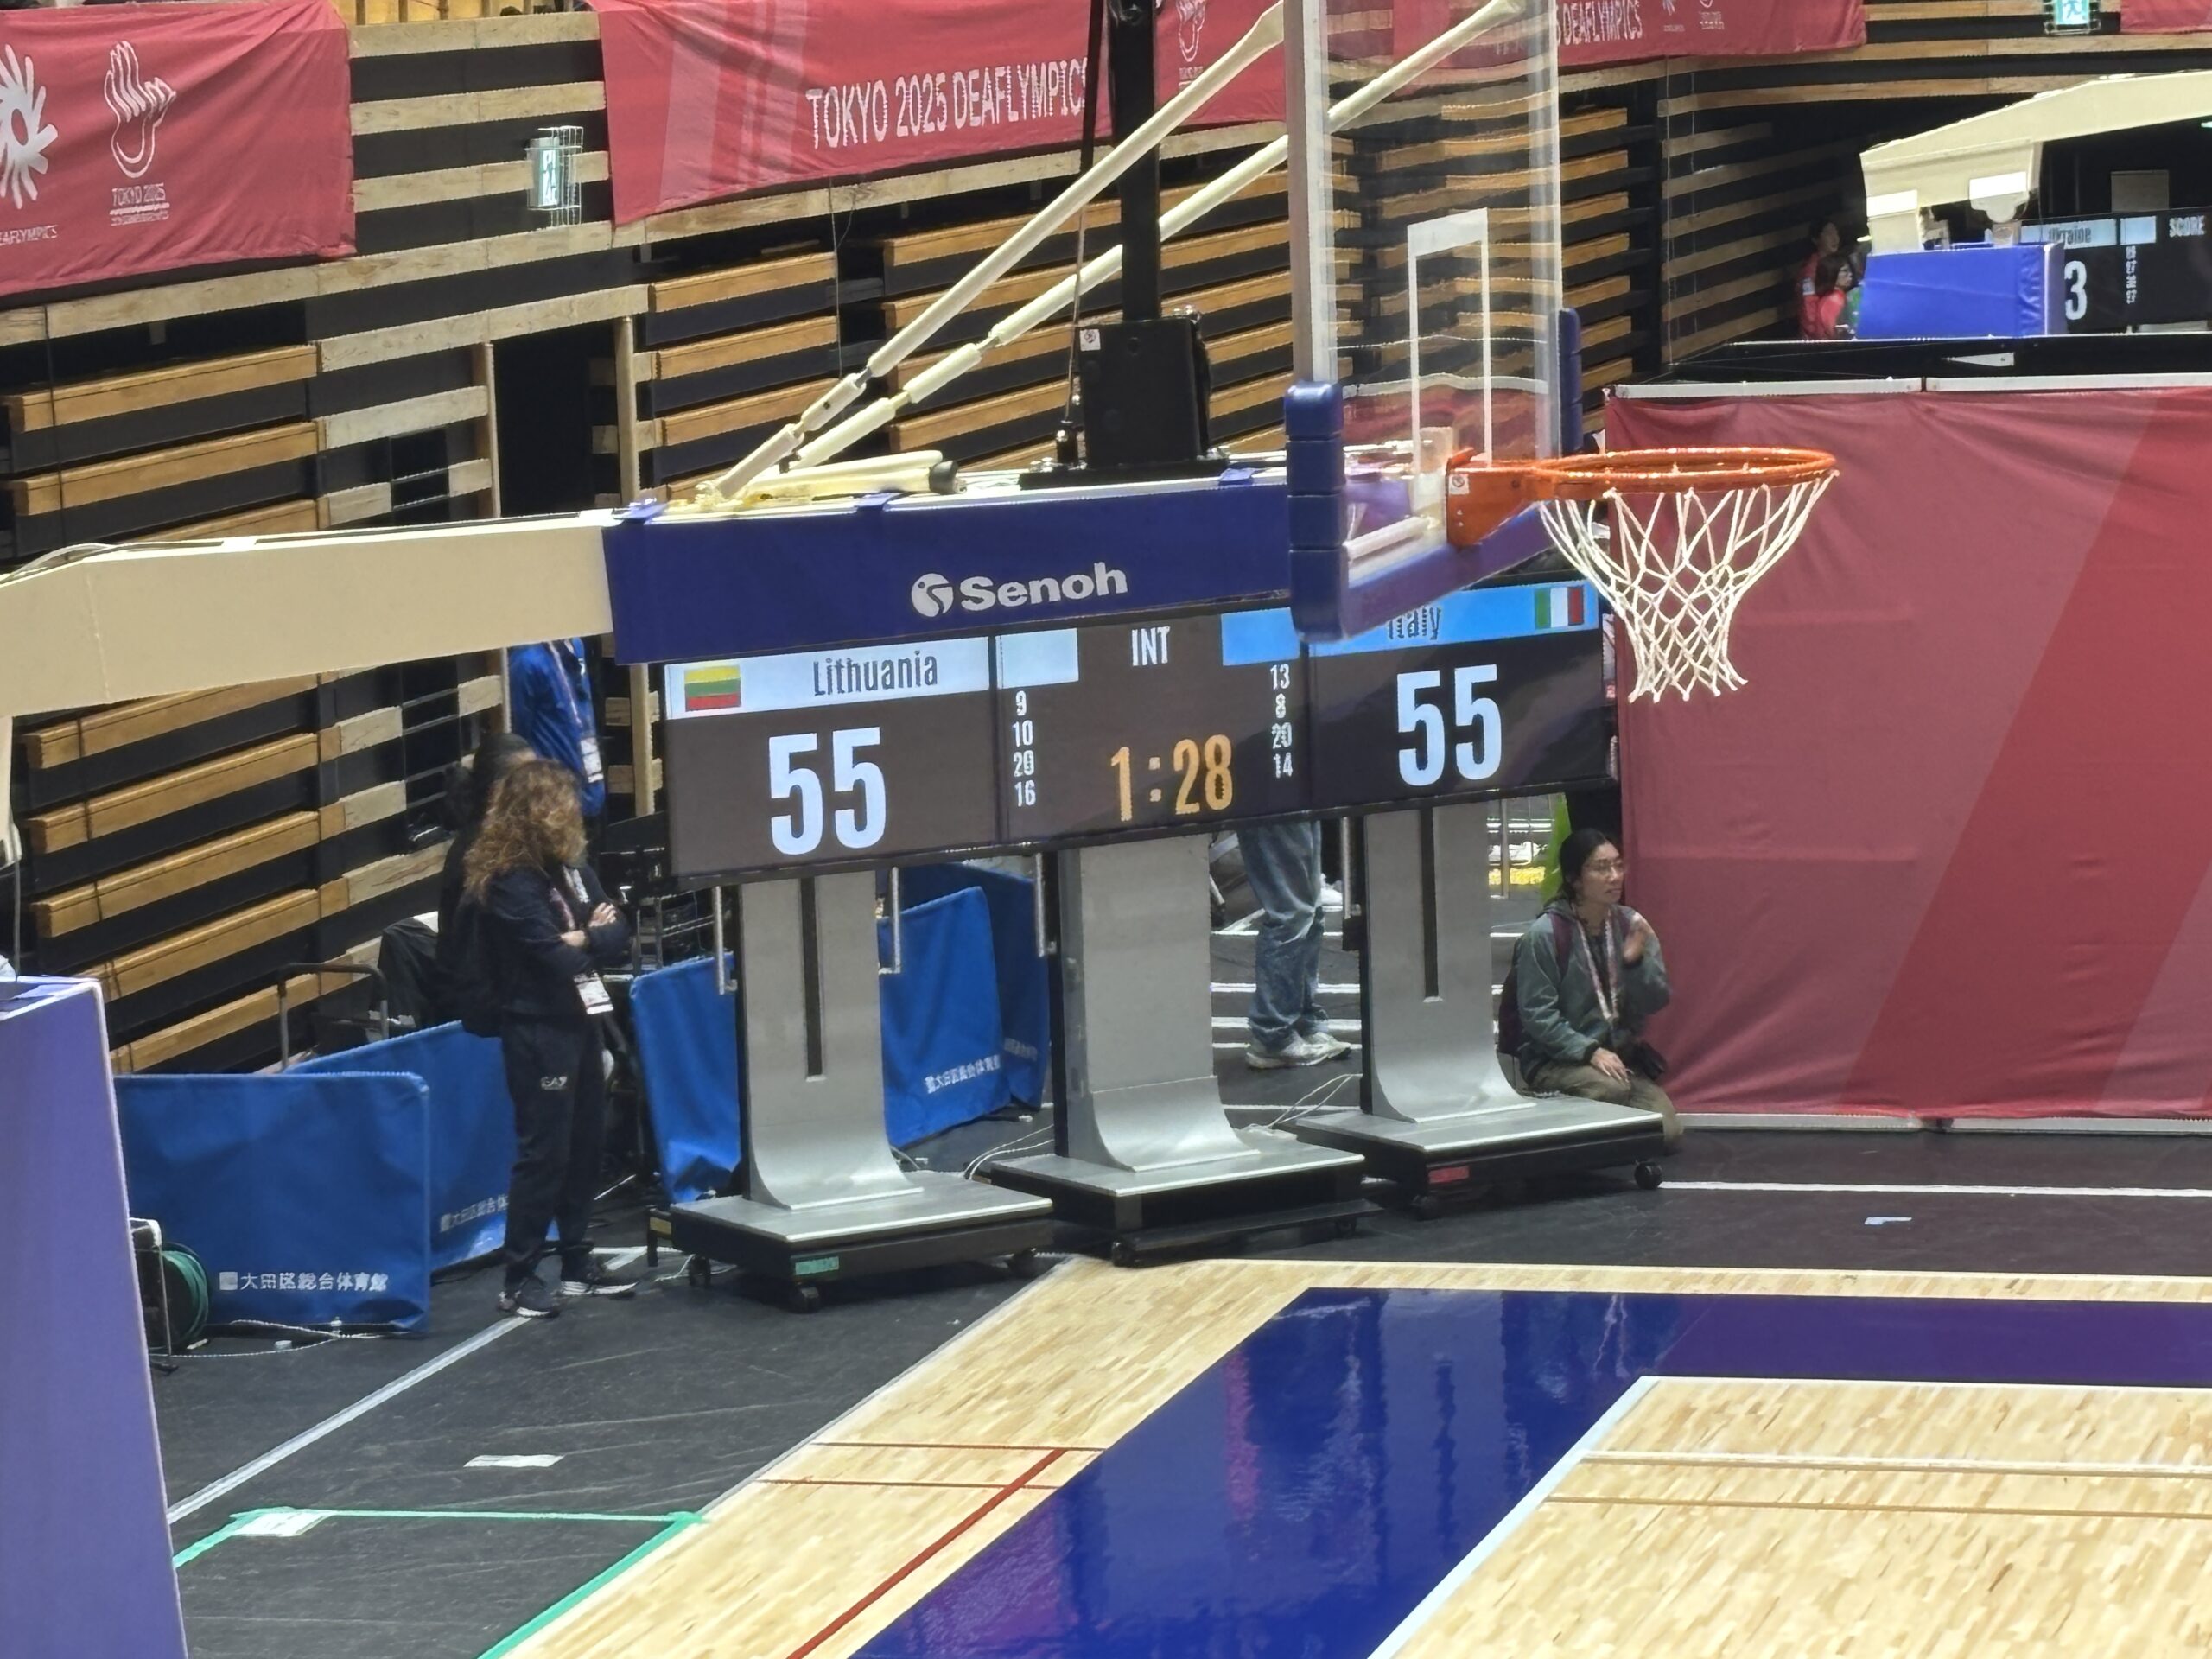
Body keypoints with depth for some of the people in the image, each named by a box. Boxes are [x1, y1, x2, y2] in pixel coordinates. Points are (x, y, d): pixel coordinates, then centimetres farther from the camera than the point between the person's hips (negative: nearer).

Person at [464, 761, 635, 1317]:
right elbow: (557, 959, -21)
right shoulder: (510, 882, -16)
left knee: (586, 1143, 12)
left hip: (580, 1020, 8)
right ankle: (519, 1279, -3)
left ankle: (577, 1262, 22)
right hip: (537, 1029, -8)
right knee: (544, 1150, -7)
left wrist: (582, 938, -13)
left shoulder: (571, 867, 9)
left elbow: (618, 934, 5)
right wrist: (592, 940, -3)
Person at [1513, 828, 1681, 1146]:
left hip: (1623, 1056, 5)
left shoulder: (1630, 925, 2)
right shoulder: (1545, 934, -14)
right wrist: (1590, 1052, -23)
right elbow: (1537, 1014, -15)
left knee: (1667, 1131, -14)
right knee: (1612, 1088, -34)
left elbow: (1657, 1002, 1)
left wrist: (1637, 961, -18)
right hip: (1557, 1060, -5)